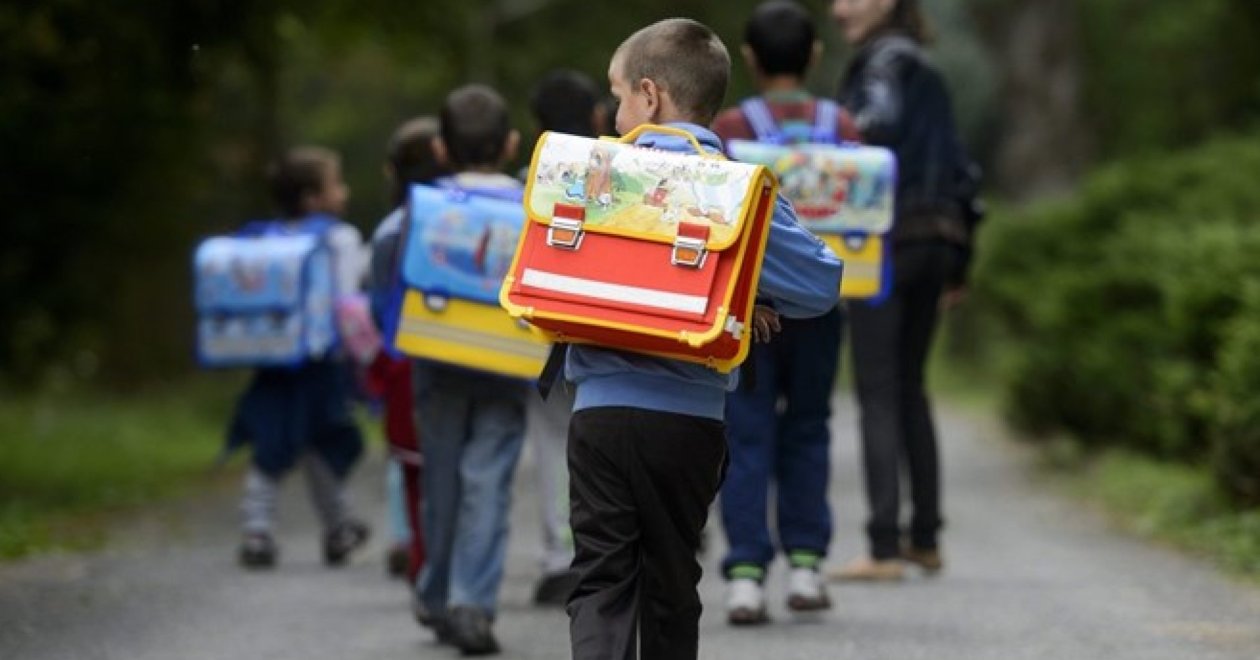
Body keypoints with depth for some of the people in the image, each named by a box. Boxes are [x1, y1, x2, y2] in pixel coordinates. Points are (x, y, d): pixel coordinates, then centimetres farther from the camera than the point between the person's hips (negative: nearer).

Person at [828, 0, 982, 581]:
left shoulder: (886, 60, -5)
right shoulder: (927, 74, 19)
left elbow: (879, 122, -24)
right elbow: (958, 170, 20)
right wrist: (957, 265, 23)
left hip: (886, 239, -8)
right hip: (938, 239, 8)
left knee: (878, 392, -7)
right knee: (908, 387, 16)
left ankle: (885, 548, -10)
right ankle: (925, 538, 19)